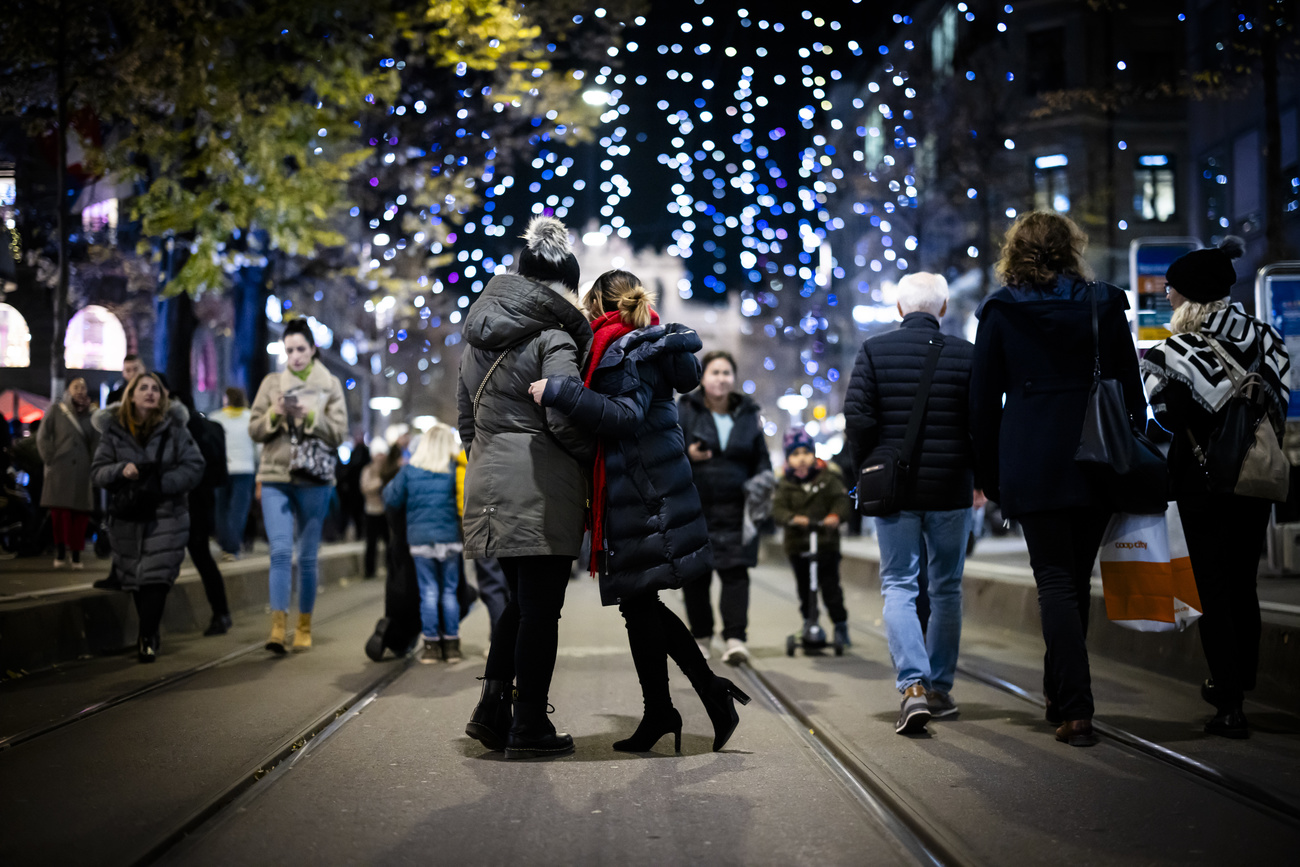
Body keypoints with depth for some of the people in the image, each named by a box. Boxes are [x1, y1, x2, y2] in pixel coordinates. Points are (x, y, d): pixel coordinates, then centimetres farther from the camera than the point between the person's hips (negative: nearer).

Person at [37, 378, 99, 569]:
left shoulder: (90, 416, 14)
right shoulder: (56, 411, 8)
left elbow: (96, 442, 10)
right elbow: (42, 437, 4)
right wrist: (50, 459, -3)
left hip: (82, 472, 2)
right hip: (60, 471, -2)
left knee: (81, 513, -1)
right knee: (60, 511, -11)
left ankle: (76, 555, 6)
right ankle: (60, 551, -1)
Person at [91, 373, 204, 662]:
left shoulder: (173, 427, -2)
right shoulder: (113, 429, 2)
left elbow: (193, 466, -6)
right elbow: (97, 471, 1)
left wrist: (162, 483, -19)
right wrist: (121, 470, -20)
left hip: (167, 515, -2)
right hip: (128, 517, 2)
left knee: (156, 577, -11)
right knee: (136, 579, 10)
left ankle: (146, 638, -2)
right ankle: (149, 635, 27)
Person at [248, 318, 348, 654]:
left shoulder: (330, 384, 5)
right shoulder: (272, 383, 8)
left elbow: (339, 432, -1)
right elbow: (254, 430, 7)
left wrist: (310, 415, -15)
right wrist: (274, 413, -12)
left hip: (314, 479, 0)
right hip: (276, 478, 0)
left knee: (307, 557, 6)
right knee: (280, 552, -11)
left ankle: (304, 626, 17)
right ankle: (278, 626, -14)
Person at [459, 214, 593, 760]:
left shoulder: (479, 339, 15)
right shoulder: (553, 339, -10)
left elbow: (467, 418, 20)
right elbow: (565, 418, -17)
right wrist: (593, 456, -1)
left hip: (490, 483, 8)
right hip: (541, 486, -8)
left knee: (521, 601, 19)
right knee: (540, 605, 0)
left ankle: (492, 710, 15)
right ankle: (528, 727, 5)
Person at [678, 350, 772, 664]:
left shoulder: (749, 414, 11)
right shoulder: (684, 411, 3)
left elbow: (761, 458, 17)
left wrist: (764, 483, -2)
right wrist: (687, 453, -22)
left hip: (735, 508, 1)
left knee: (735, 571, -9)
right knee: (695, 576, 4)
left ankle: (735, 638, -13)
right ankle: (701, 636, 18)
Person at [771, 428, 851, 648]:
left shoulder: (828, 478, 1)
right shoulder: (785, 484, 3)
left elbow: (841, 499, -7)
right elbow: (778, 509, -8)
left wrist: (836, 516, -29)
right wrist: (793, 518, -28)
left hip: (826, 540, -2)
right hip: (797, 542, 2)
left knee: (830, 584, -2)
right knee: (804, 586, 8)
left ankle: (840, 624, 9)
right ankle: (810, 621, 25)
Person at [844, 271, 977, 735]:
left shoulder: (874, 350, -3)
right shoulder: (965, 354, -1)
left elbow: (857, 418, -8)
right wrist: (977, 476, 14)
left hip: (894, 489, -1)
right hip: (951, 490, 1)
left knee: (899, 587, 4)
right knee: (946, 589, 13)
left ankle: (912, 685, -14)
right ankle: (940, 689, 20)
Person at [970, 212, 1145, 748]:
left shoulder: (1000, 312, 1)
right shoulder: (1104, 304, 5)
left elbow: (983, 398, 2)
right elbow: (1131, 389, 6)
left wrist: (986, 472, 9)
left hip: (1031, 461, -2)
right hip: (1096, 462, 2)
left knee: (1055, 580, -2)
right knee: (1076, 580, 14)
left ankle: (1075, 710, -12)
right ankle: (1061, 698, 25)